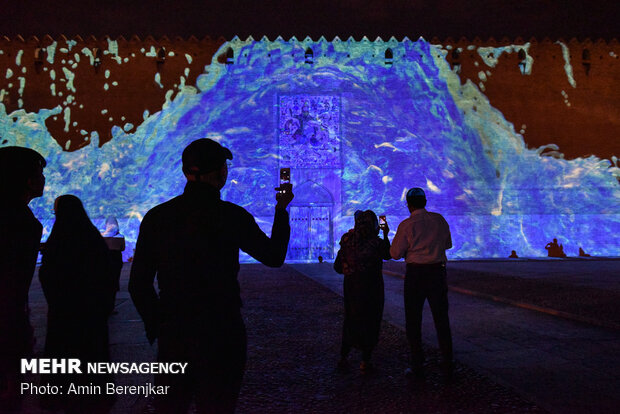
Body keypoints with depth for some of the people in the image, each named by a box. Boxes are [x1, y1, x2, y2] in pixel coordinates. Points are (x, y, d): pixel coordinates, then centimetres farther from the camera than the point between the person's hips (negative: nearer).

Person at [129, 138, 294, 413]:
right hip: (222, 336, -3)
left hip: (173, 337, 3)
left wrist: (156, 327, 14)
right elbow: (274, 257, 4)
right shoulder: (233, 217, -12)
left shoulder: (156, 217, -3)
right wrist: (281, 210, 16)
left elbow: (138, 285, 0)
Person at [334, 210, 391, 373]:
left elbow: (337, 266, -2)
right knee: (370, 322, 12)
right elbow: (388, 255, 6)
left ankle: (343, 357, 21)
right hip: (371, 287, -3)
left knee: (350, 320, 20)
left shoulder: (348, 240, -6)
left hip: (351, 286, 3)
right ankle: (365, 361, 14)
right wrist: (386, 236, 15)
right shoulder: (377, 242, -16)